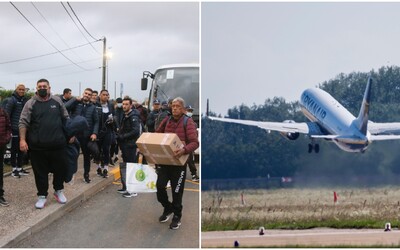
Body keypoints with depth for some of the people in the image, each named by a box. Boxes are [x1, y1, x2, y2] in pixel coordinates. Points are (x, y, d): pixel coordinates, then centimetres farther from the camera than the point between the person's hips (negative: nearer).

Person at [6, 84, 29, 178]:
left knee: (21, 150, 11)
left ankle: (20, 168, 21)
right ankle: (14, 169, 11)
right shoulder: (12, 100, -7)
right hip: (15, 129, -5)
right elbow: (7, 113, -10)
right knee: (14, 149, 3)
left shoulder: (26, 100, 8)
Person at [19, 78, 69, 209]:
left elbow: (66, 119, 14)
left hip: (58, 144, 2)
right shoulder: (31, 103, -1)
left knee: (61, 168, 9)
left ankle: (59, 191, 31)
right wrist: (22, 140, -13)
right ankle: (42, 196, 22)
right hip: (38, 146, -1)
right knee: (40, 172, 7)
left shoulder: (57, 101, 7)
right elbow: (23, 122, -4)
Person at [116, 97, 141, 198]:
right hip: (125, 145, 9)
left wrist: (122, 136, -17)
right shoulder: (125, 116, 14)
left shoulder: (133, 116, -13)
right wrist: (119, 136, 3)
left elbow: (135, 131, -23)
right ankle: (126, 187, 24)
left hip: (130, 145, -9)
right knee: (125, 166, 14)